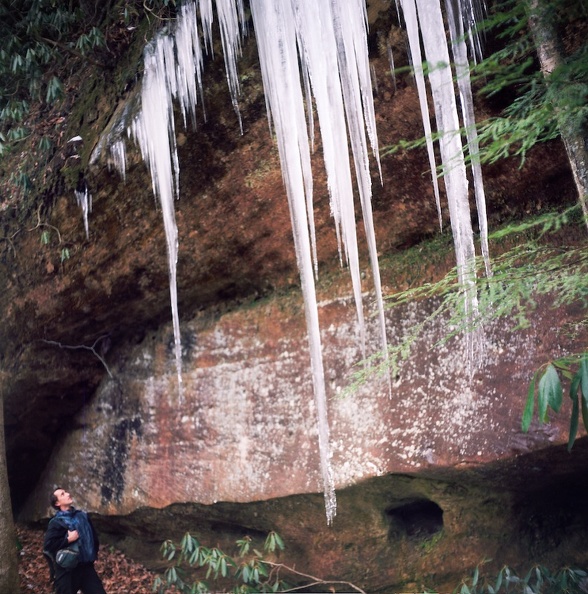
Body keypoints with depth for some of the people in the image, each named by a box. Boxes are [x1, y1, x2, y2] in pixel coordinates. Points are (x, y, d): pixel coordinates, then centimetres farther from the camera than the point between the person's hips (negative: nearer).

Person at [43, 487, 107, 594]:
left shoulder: (82, 515, 10)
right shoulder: (56, 522, -8)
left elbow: (93, 536, 22)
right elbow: (48, 545, -18)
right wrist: (68, 540, -17)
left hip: (86, 566, 5)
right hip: (67, 570, -5)